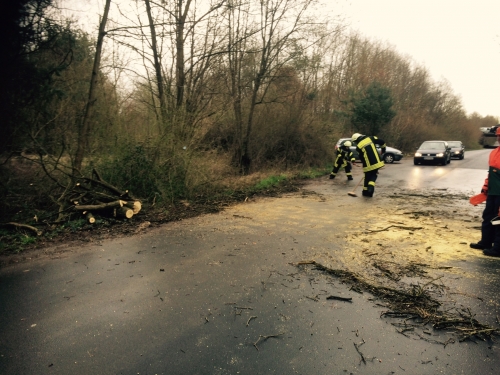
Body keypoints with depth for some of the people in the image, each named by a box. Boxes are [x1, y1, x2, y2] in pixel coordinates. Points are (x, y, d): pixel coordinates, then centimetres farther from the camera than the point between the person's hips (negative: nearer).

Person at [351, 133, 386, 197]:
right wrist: (383, 149, 22)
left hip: (368, 165, -1)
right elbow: (382, 142, 4)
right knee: (373, 175, 19)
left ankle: (365, 192, 25)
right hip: (377, 162, 2)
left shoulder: (358, 146, 1)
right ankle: (371, 186, -5)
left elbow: (361, 157, 5)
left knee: (367, 177, 16)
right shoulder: (370, 138, 6)